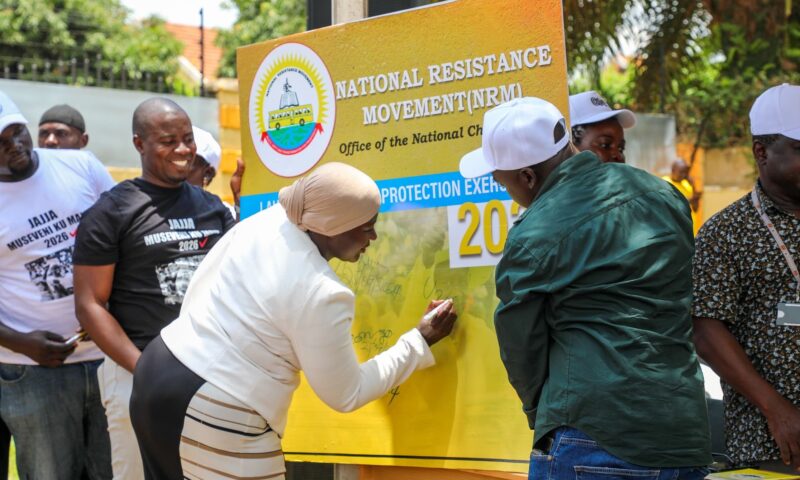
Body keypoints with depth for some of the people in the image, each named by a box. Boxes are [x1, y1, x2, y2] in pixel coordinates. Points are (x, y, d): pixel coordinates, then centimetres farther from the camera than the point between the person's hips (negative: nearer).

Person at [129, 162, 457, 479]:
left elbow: (198, 290, 10)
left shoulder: (267, 219, -1)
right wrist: (420, 342, -1)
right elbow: (345, 395, -7)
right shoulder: (322, 294, -20)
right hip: (216, 418, -9)